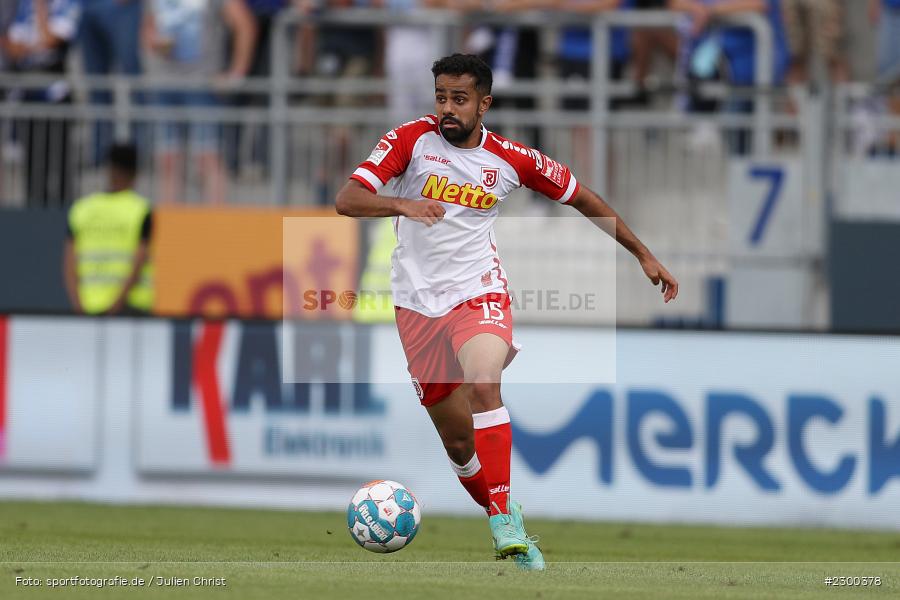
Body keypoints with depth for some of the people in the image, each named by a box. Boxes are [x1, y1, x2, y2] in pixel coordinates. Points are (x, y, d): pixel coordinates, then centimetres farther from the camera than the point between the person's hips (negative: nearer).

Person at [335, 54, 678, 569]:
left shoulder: (511, 159, -3)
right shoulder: (411, 140, -6)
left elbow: (582, 198, 12)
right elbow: (347, 200, -17)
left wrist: (643, 255, 13)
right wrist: (401, 204, -37)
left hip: (479, 294, -1)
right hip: (418, 303, 1)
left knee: (483, 384, -31)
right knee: (458, 440, 5)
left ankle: (506, 519, -29)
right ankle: (505, 525, 26)